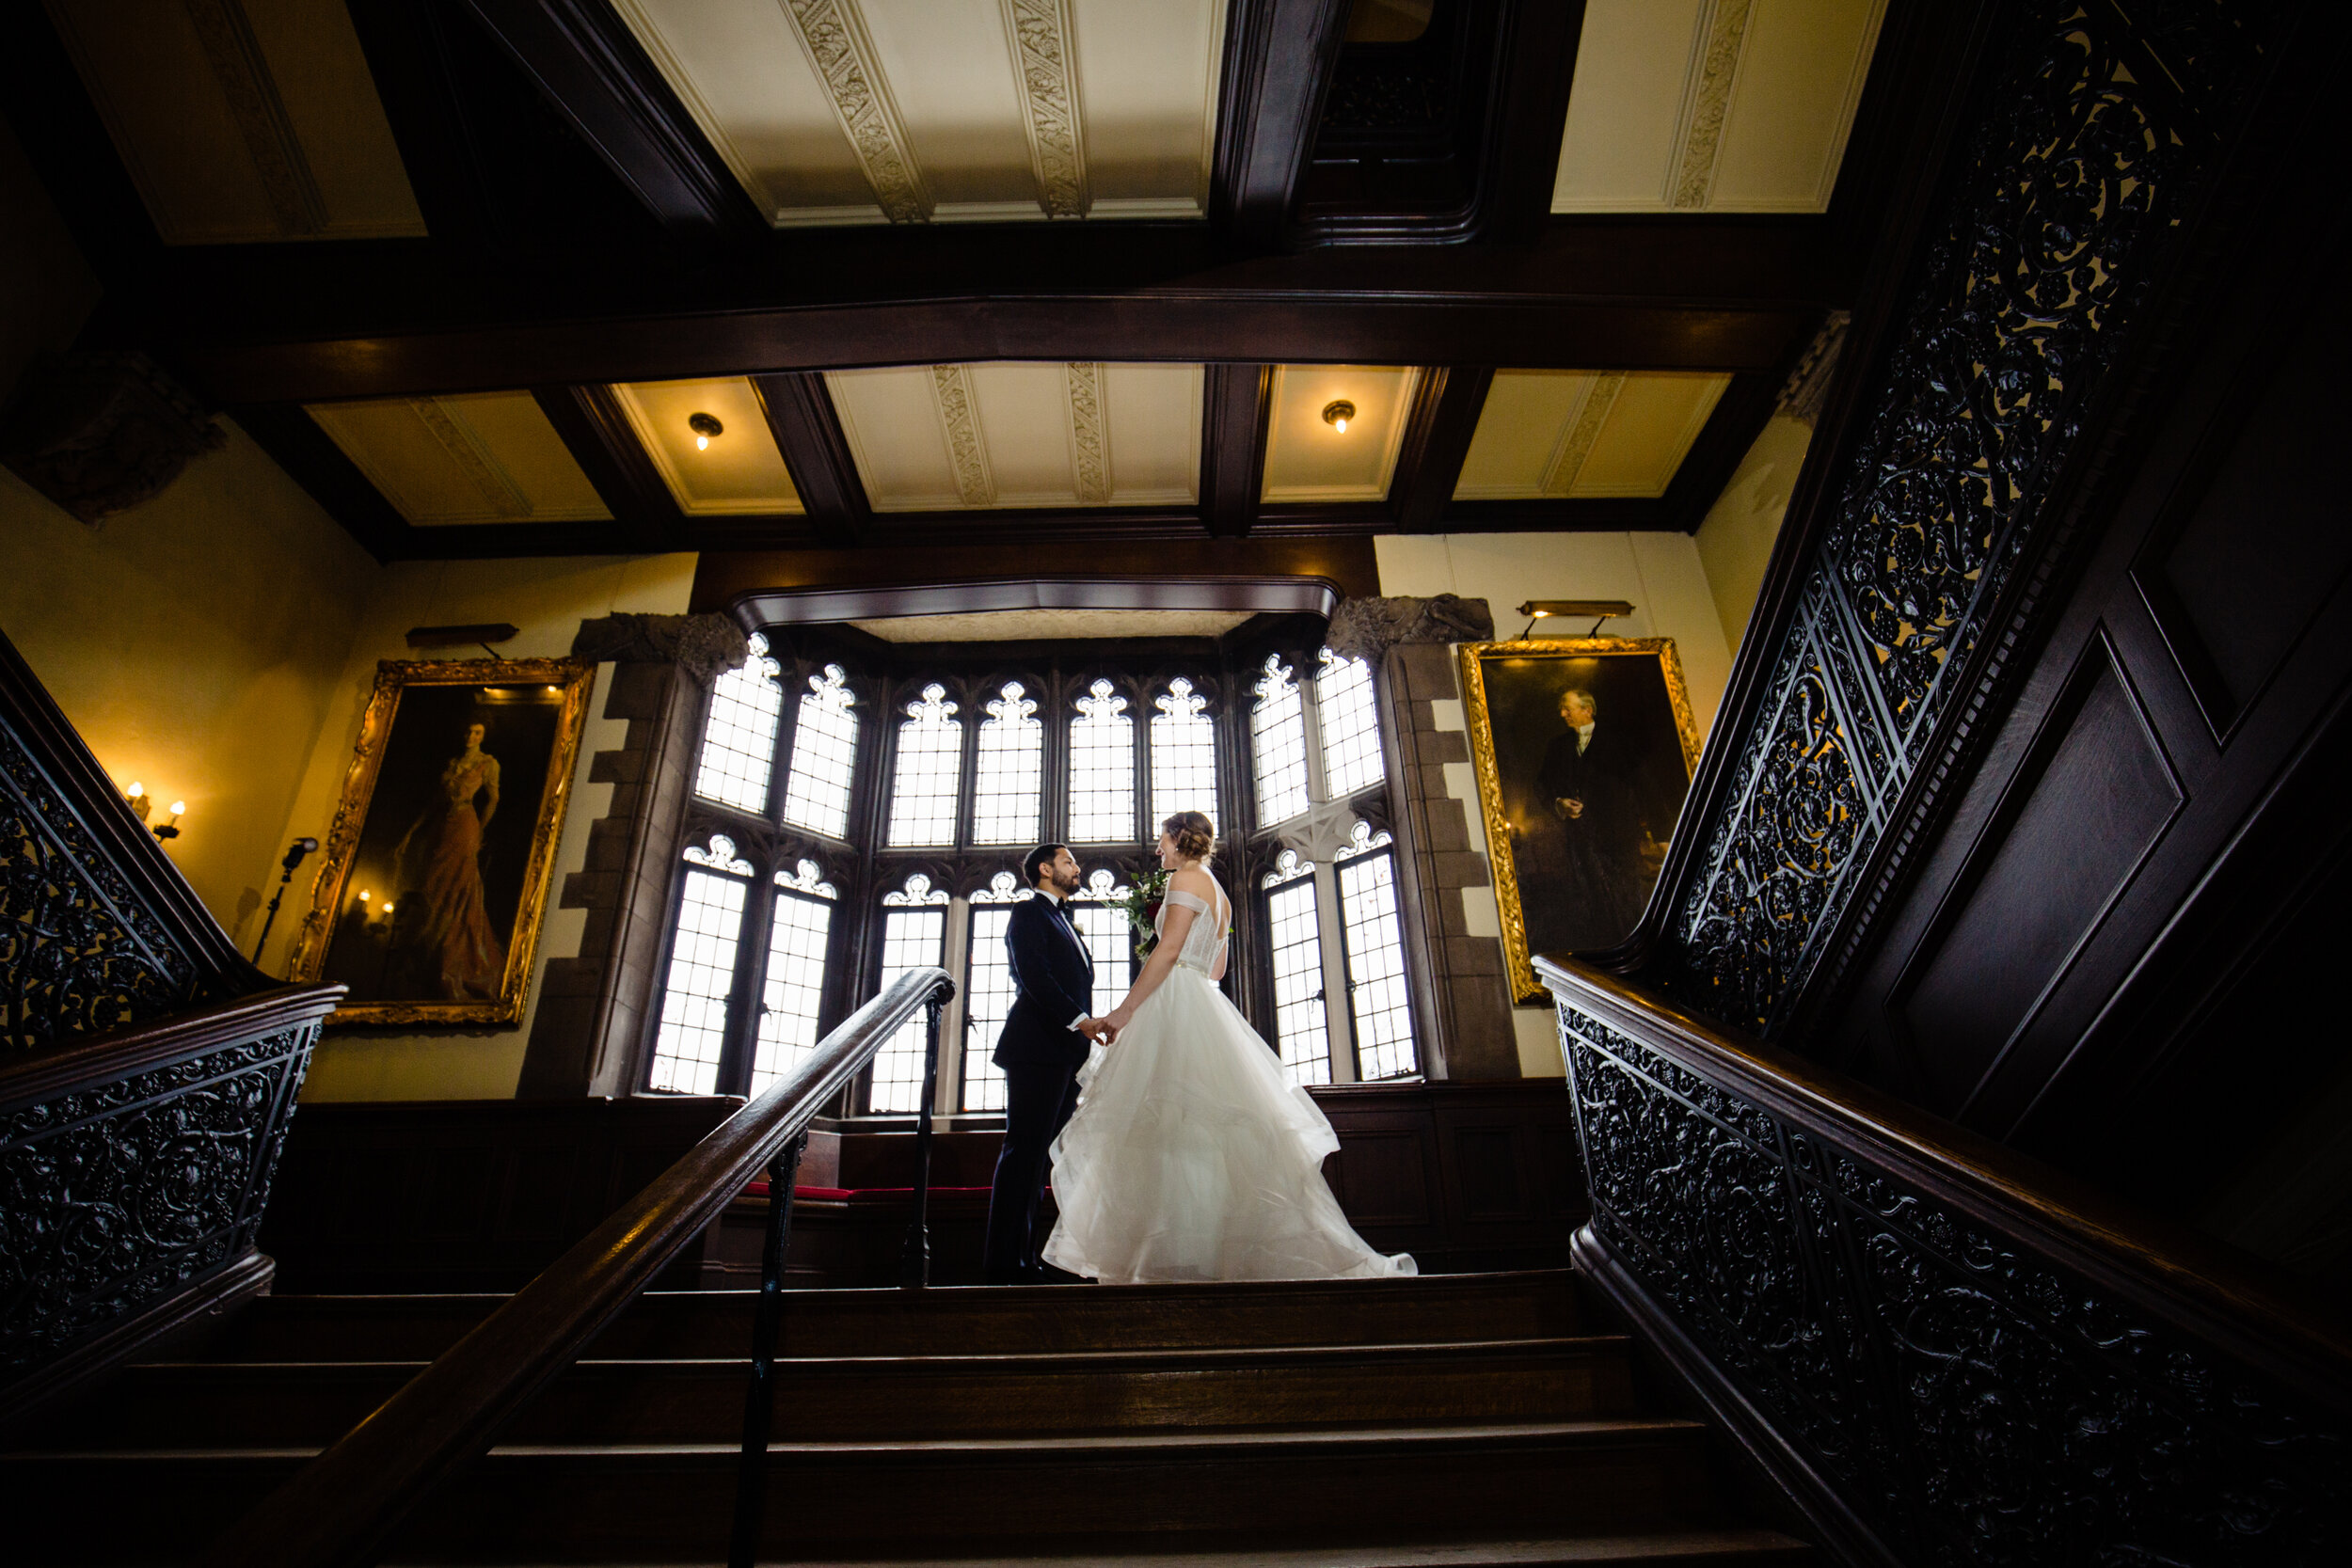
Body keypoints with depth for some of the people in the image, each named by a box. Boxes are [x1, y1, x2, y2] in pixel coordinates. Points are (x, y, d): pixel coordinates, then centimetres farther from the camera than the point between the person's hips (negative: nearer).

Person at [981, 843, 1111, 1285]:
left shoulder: (1063, 922, 27)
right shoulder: (1028, 913, 0)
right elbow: (1034, 977, -14)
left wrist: (1086, 1026, 11)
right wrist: (1079, 1020, -22)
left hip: (1065, 1054, 8)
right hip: (1037, 1049, -8)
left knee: (1037, 1155, 6)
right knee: (1024, 1151, -8)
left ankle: (1024, 1257, 9)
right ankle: (1003, 1262, -5)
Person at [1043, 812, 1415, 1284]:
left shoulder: (1186, 878, -5)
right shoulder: (1218, 894, 22)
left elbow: (1168, 951, -15)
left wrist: (1125, 1010, -16)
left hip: (1176, 1005, -10)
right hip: (1204, 1005, 10)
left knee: (1174, 1130, -11)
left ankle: (1180, 1257, -12)